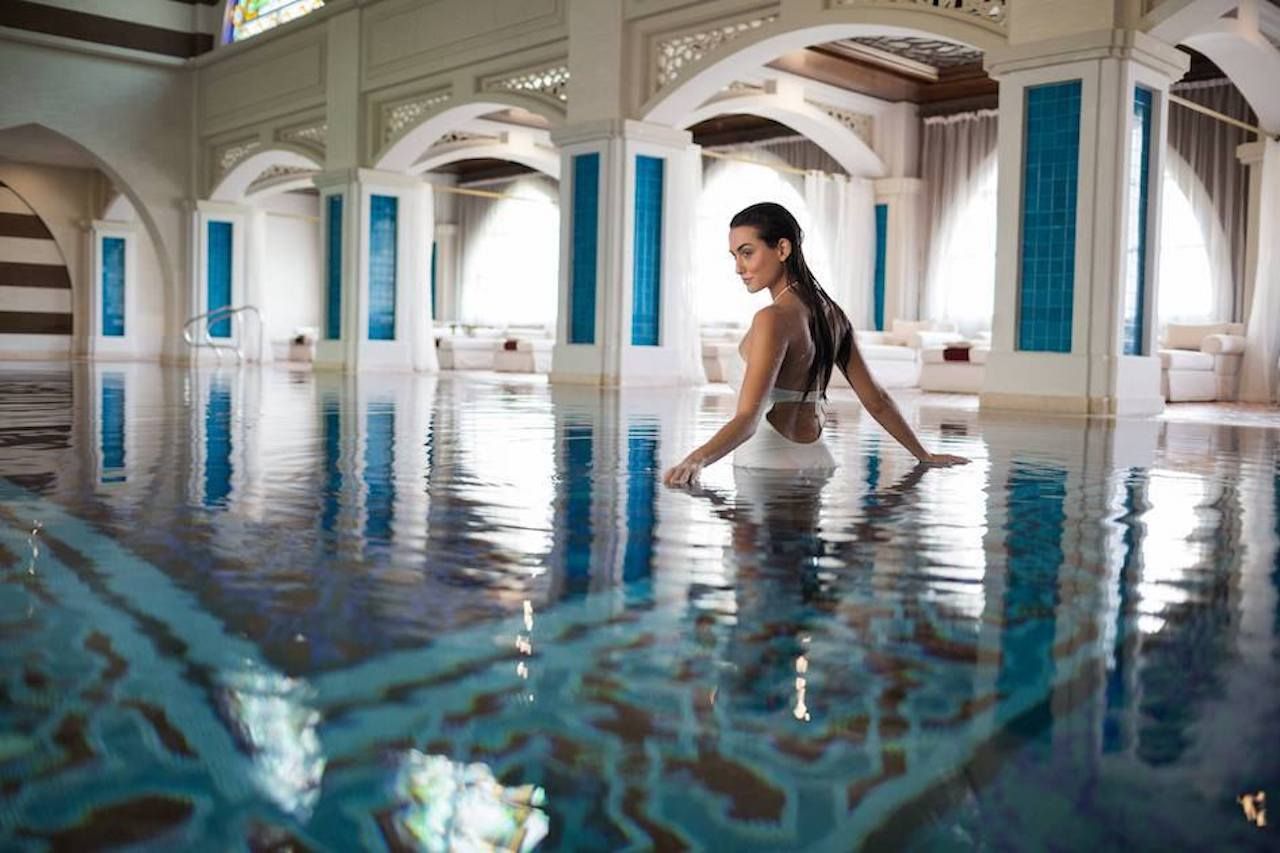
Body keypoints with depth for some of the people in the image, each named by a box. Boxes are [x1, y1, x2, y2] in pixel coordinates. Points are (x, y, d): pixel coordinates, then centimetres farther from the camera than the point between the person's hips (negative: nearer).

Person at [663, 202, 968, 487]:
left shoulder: (774, 319, -15)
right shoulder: (830, 313, 10)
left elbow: (749, 417, -24)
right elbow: (876, 399, 15)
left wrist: (698, 458, -38)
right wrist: (925, 456, 24)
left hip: (768, 466, -8)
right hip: (815, 459, 8)